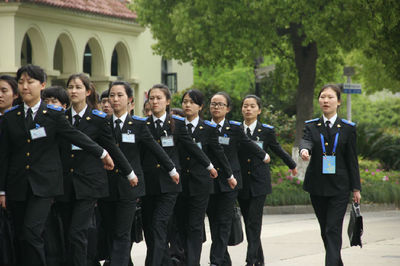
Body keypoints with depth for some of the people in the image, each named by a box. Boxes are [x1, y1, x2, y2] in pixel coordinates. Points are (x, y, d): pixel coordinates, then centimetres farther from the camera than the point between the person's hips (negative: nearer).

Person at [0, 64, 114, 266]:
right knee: (20, 238, 5)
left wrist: (102, 154, 15)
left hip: (43, 184, -3)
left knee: (31, 232, -19)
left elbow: (75, 136, 8)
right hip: (17, 186, 3)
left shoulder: (54, 115, -2)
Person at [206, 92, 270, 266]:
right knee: (214, 222, 5)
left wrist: (264, 156, 26)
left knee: (224, 223, -7)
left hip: (229, 182, -2)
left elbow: (248, 144, 14)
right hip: (209, 181, 2)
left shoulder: (235, 128, 0)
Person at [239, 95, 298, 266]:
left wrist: (292, 165, 26)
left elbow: (277, 149, 14)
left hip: (259, 182, -3)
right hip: (241, 183, 3)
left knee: (254, 222, -12)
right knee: (248, 223, 7)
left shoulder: (266, 131, 0)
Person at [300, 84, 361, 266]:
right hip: (317, 186, 3)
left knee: (333, 229, -12)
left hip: (339, 187, -3)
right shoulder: (311, 126, 6)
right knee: (325, 230, 10)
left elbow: (352, 160, 3)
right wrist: (304, 150, -41)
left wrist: (356, 188, 1)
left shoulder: (347, 128, 3)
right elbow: (306, 141, -16)